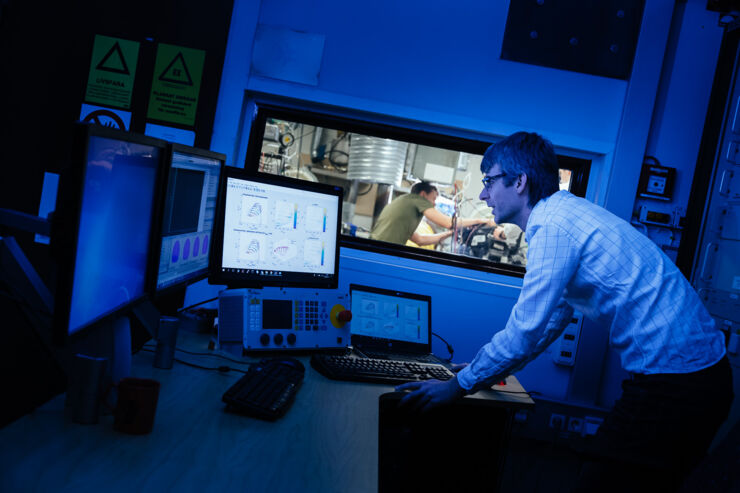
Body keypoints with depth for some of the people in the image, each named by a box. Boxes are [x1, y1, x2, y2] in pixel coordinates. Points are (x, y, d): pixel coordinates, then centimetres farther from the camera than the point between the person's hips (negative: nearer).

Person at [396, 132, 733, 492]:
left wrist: (458, 386, -6)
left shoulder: (554, 227, -18)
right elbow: (554, 318, 22)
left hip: (673, 384, -10)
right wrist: (486, 371, 23)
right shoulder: (566, 214, 14)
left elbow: (525, 332, -18)